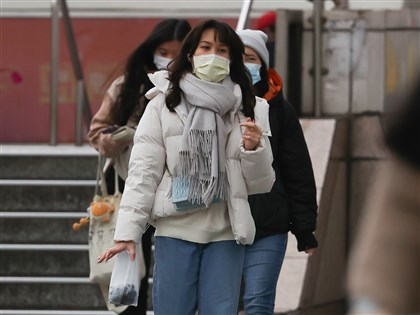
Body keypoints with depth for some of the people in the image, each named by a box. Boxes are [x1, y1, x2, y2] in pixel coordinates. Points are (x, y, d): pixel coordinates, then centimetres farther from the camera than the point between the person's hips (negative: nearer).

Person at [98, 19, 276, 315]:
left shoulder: (248, 110, 7)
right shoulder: (164, 104, 1)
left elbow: (261, 184, 9)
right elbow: (143, 171, -4)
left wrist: (254, 149, -12)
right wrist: (127, 232, -11)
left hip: (226, 233, 2)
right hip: (176, 229, -1)